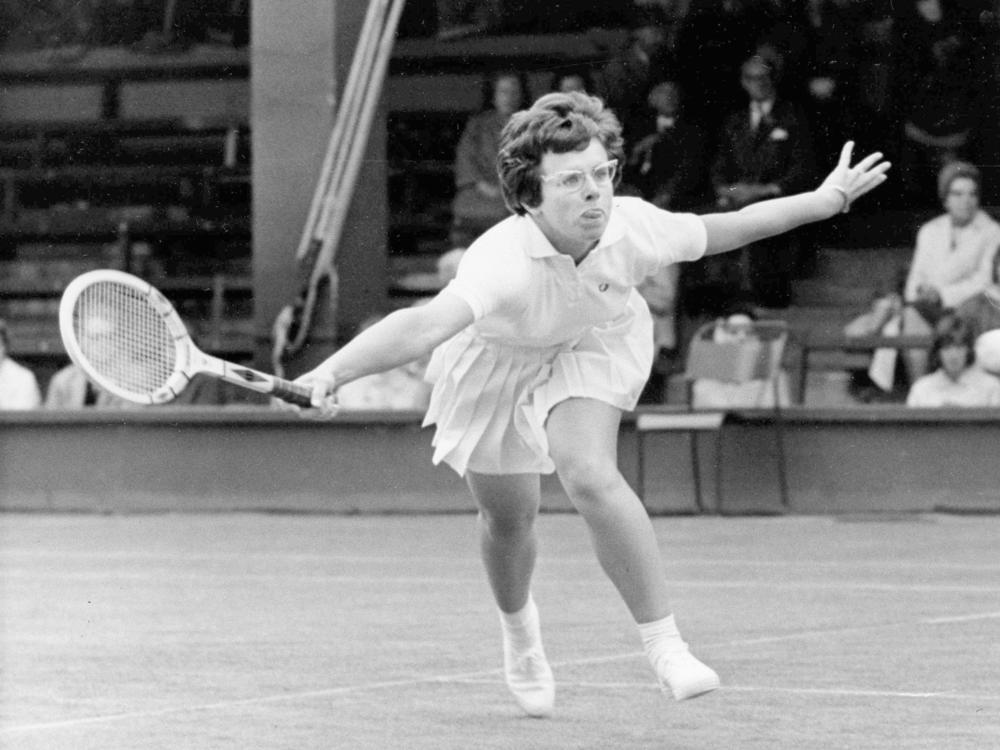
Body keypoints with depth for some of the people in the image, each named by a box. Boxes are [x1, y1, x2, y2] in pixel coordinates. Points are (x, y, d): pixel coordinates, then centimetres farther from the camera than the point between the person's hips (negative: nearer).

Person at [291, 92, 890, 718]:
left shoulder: (632, 228, -30)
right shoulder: (505, 260, -43)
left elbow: (727, 228, -10)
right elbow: (428, 323, -58)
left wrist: (825, 200, -5)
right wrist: (334, 371, -73)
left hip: (589, 346, 1)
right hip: (498, 362, -1)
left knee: (590, 475, -26)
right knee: (509, 519, 14)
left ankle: (665, 646, -17)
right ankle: (520, 630, 50)